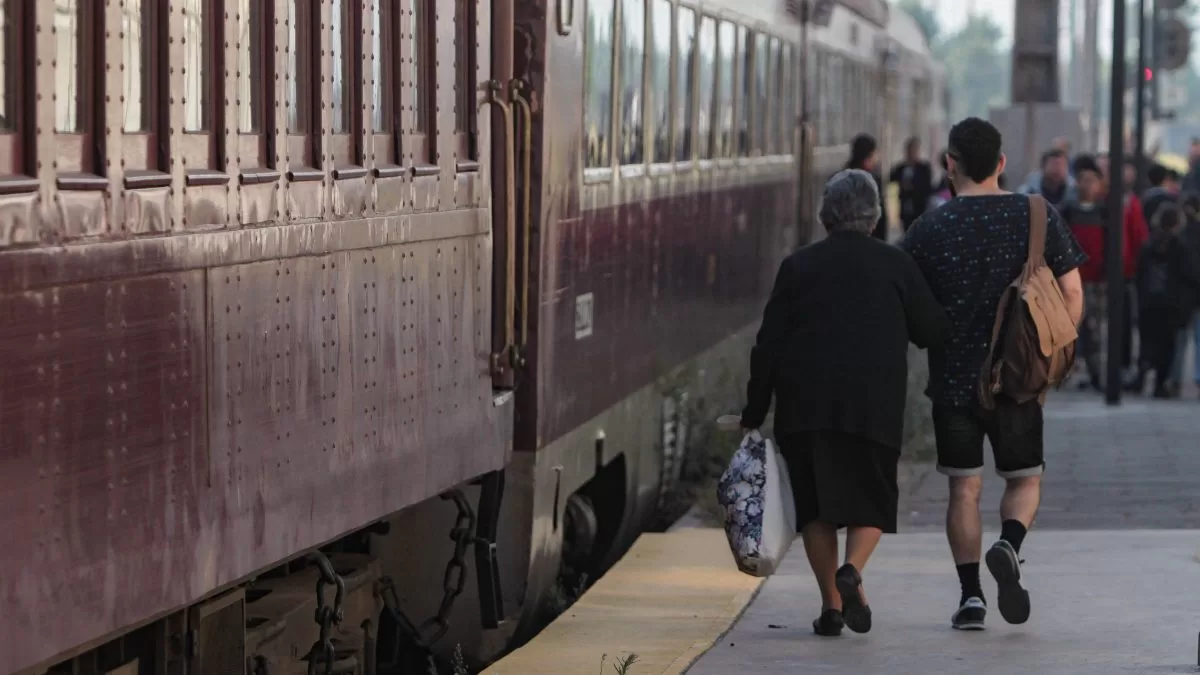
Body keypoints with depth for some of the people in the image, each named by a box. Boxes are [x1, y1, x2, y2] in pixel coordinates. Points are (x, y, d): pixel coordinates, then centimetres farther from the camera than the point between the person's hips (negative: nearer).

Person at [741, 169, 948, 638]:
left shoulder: (798, 266, 7)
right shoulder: (895, 265, 5)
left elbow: (769, 345, 5)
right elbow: (932, 331, 6)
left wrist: (754, 413, 9)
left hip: (803, 403, 1)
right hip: (874, 403, -1)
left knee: (815, 503, 9)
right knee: (871, 496, 8)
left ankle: (830, 602, 3)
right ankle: (852, 570, -19)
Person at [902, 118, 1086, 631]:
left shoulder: (930, 228, -4)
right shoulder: (1038, 217, -2)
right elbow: (1073, 295, -1)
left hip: (953, 378, 0)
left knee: (964, 487, 9)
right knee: (1026, 478, 13)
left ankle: (971, 593, 3)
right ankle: (1008, 545, -15)